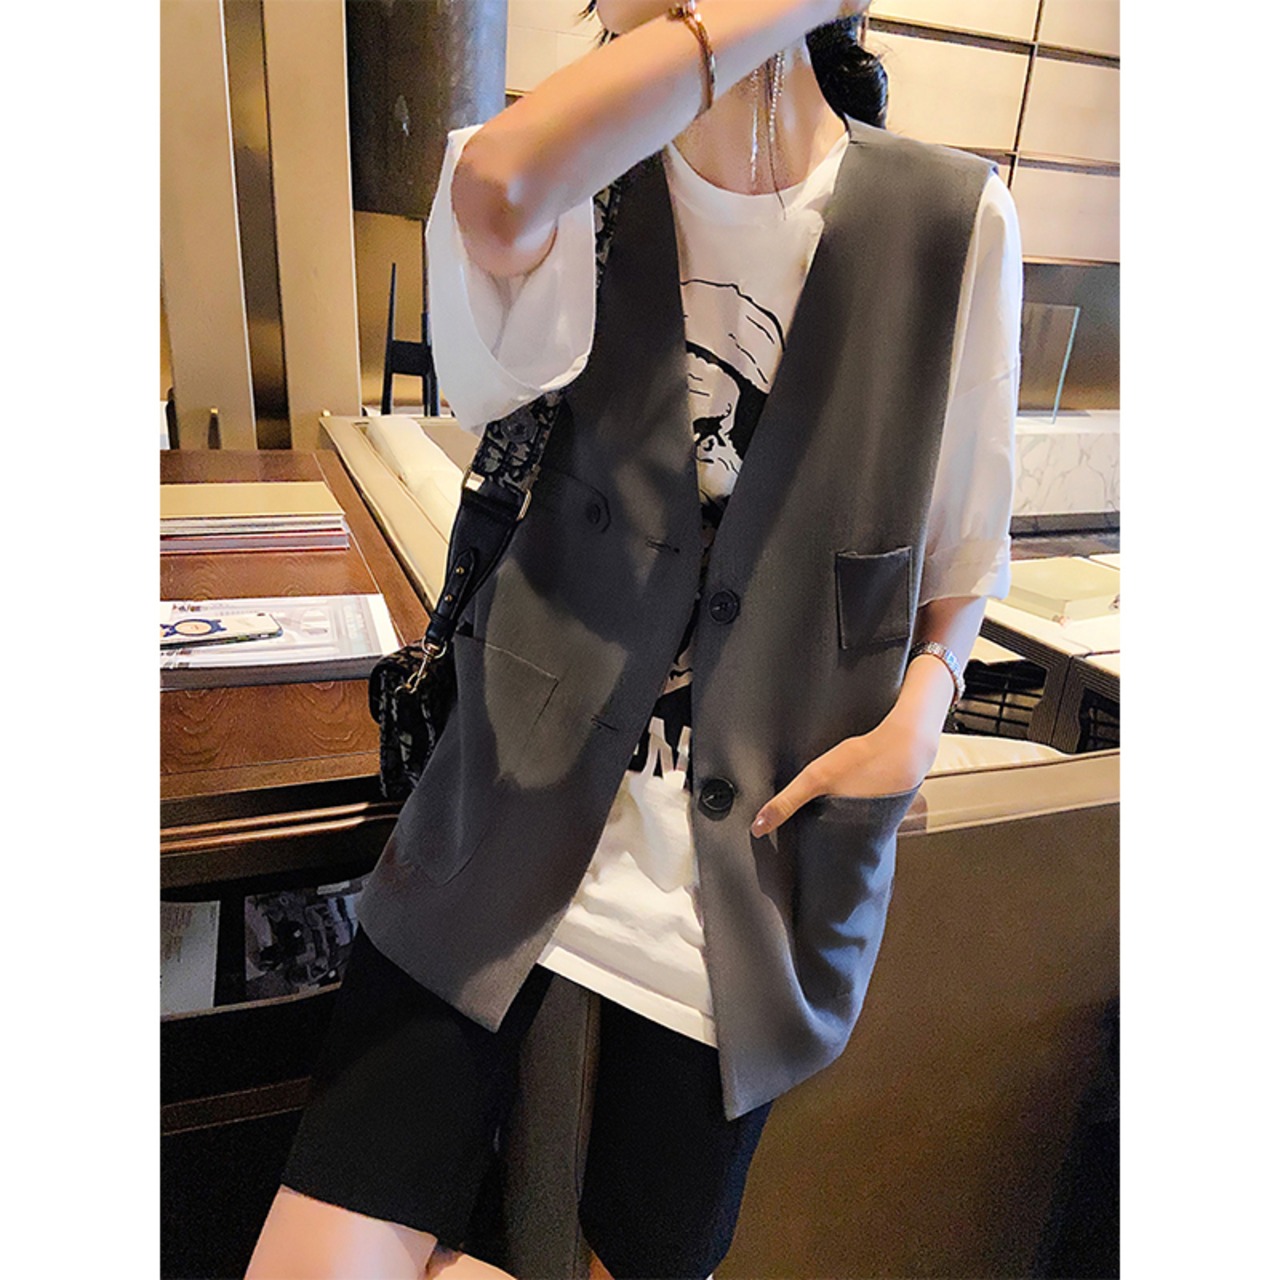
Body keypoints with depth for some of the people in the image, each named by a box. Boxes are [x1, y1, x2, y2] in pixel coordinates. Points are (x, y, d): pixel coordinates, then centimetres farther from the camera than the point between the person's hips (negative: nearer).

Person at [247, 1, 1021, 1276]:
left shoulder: (953, 218, 0)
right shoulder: (589, 198, 0)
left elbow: (968, 533, 9)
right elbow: (499, 191, -27)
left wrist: (922, 707, -8)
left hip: (755, 856, 0)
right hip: (511, 823, 1)